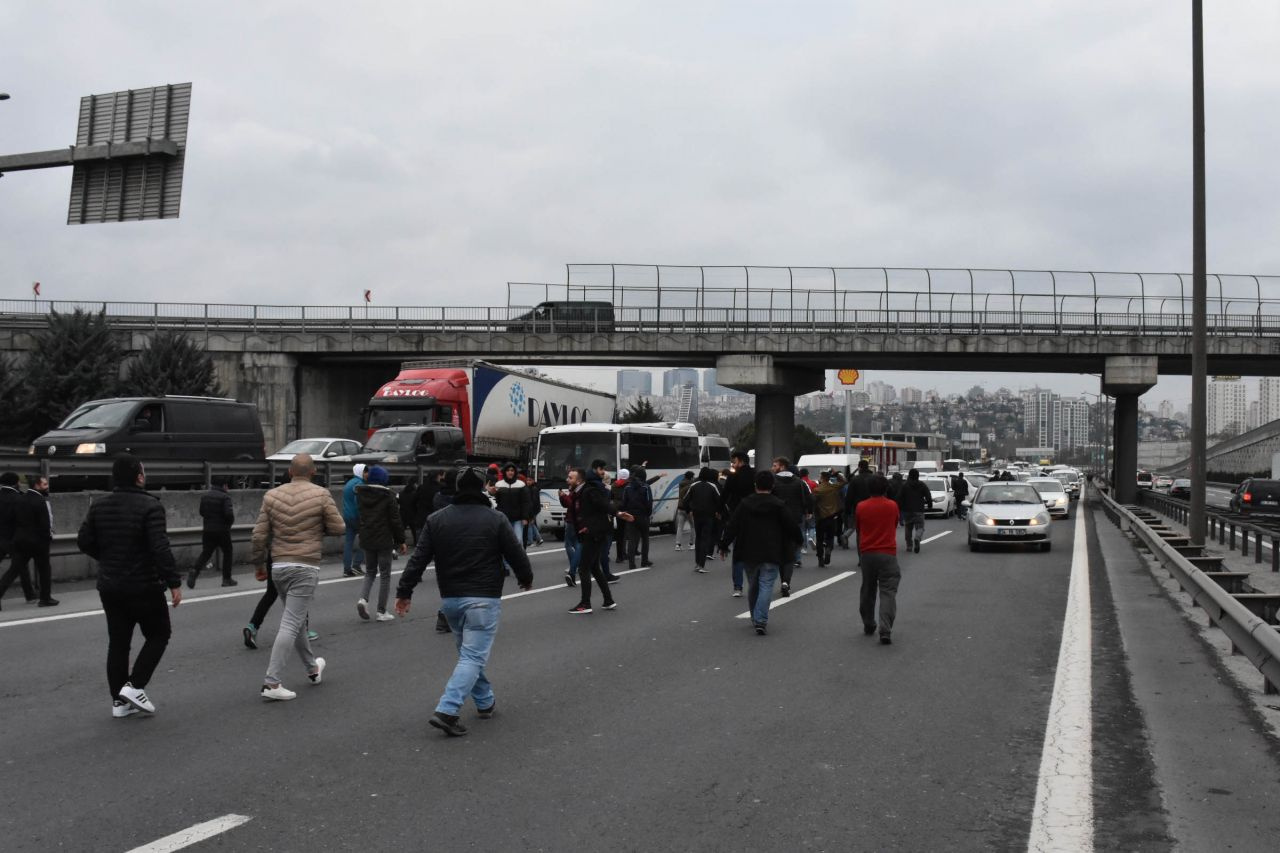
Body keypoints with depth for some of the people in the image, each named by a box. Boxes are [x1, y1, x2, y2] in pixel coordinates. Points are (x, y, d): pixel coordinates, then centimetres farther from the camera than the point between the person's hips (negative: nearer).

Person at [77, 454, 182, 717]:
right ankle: (134, 686, -1)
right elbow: (160, 548, -22)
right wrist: (174, 582, -18)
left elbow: (84, 541, 7)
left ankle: (119, 700, 15)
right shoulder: (150, 506, -16)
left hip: (109, 587, 6)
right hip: (143, 586, -6)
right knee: (158, 635, 11)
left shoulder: (99, 506, 4)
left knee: (118, 642, 13)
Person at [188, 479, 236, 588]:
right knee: (227, 552, 10)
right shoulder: (225, 497, -13)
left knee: (206, 552, 9)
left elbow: (202, 512, 14)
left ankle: (195, 570, -16)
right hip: (222, 530, -5)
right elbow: (229, 514, -22)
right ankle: (227, 579, 12)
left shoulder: (204, 496, 7)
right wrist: (230, 522, -3)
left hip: (207, 530, 5)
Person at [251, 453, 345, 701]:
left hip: (279, 567, 5)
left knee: (297, 618, 21)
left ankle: (313, 668, 37)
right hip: (306, 567, -5)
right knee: (290, 624, -6)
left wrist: (259, 564, 14)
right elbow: (339, 528, -3)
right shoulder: (321, 495, -8)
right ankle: (271, 682, -12)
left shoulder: (272, 495, 2)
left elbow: (259, 535, 2)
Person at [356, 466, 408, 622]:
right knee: (385, 575, 4)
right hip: (384, 540, -4)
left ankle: (363, 598, -5)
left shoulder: (361, 493, 1)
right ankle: (382, 612, 6)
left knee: (370, 571, 20)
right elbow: (396, 520, -11)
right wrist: (401, 541, -1)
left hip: (366, 539, 4)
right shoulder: (388, 496, -12)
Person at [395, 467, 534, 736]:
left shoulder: (437, 519, 3)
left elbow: (418, 559, 1)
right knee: (473, 656, -4)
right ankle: (446, 711, -16)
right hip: (483, 598, -5)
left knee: (470, 652, 21)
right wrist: (526, 578, 18)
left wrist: (404, 591, 6)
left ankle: (485, 702, 31)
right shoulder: (496, 519, -6)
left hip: (449, 598, 5)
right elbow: (516, 553, 0)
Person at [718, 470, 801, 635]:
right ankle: (761, 620, -19)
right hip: (771, 554, -3)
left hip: (748, 553, 3)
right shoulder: (778, 505, -4)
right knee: (766, 586, -5)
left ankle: (755, 619, 27)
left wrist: (724, 545, 8)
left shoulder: (744, 503, 1)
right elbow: (791, 526, -1)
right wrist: (798, 540, 18)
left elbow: (732, 527, 0)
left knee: (753, 586, 17)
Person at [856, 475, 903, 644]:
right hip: (888, 553, -2)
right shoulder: (892, 506, -3)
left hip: (867, 553, 2)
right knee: (888, 592, -5)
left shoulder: (861, 507, -1)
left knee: (867, 591, 17)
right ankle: (885, 631, -17)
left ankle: (868, 626, 27)